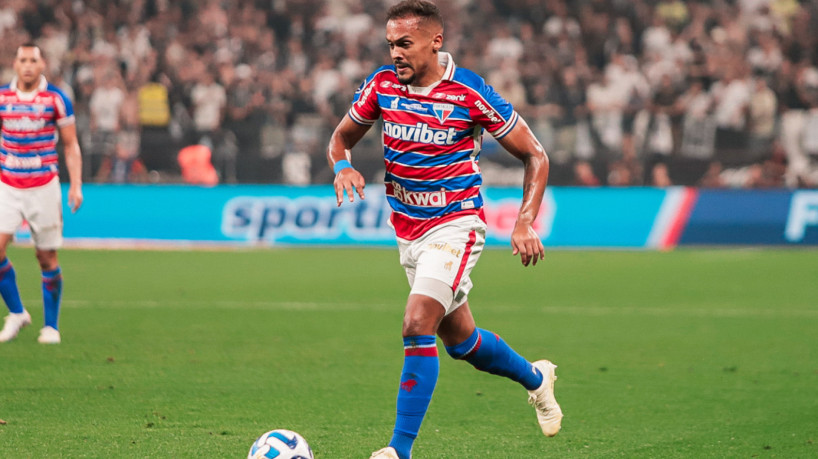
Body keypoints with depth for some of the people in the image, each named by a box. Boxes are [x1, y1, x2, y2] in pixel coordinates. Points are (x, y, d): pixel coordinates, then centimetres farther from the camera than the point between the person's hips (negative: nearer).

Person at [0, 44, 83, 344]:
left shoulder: (56, 99, -4)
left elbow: (71, 146, 2)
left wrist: (76, 185, -7)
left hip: (44, 187, -2)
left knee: (47, 258, 2)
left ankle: (51, 326, 15)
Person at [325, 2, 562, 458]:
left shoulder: (471, 93, -16)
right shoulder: (382, 86, -4)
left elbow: (535, 156, -7)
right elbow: (342, 138, 12)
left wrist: (526, 224, -17)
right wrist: (343, 167, -12)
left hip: (455, 226, -6)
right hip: (408, 230, 6)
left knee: (418, 326, -23)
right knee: (460, 340, 17)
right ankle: (536, 378, 45)